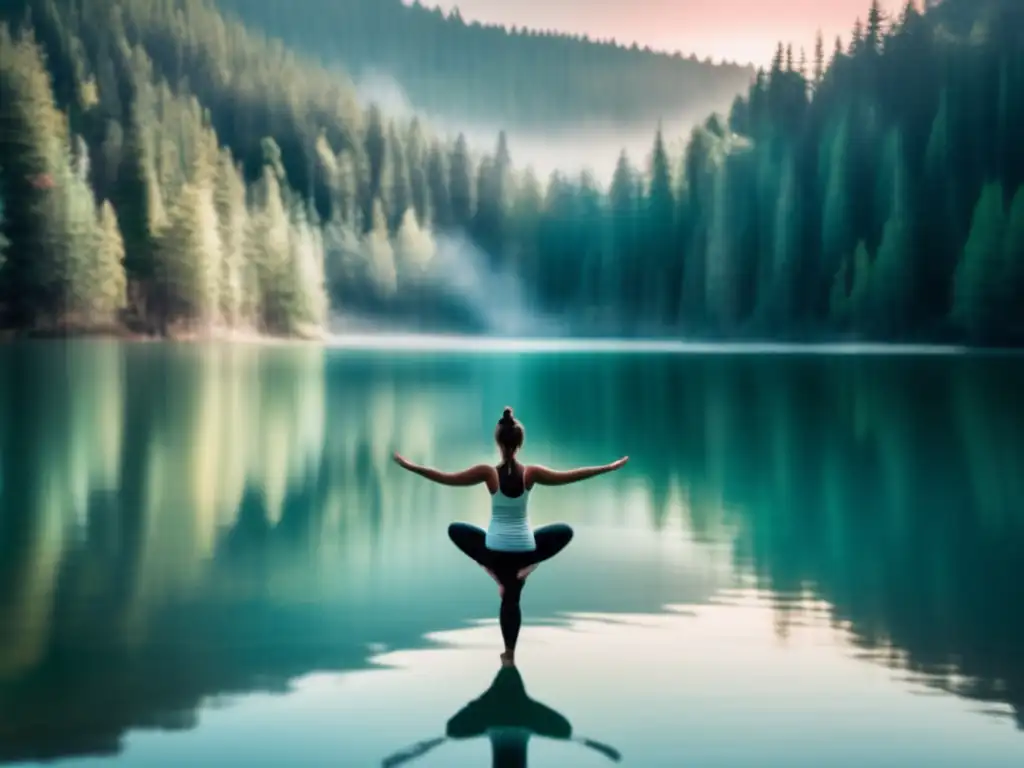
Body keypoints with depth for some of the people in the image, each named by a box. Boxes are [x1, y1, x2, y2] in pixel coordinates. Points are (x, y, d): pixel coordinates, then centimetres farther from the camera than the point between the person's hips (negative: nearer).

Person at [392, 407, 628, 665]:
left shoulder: (488, 472, -13)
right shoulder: (531, 473, -11)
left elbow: (446, 478, -9)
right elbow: (568, 477, -4)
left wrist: (410, 466, 0)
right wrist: (609, 468, 4)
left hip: (496, 548, 1)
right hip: (524, 549, 0)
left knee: (455, 529, 27)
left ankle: (496, 571, 8)